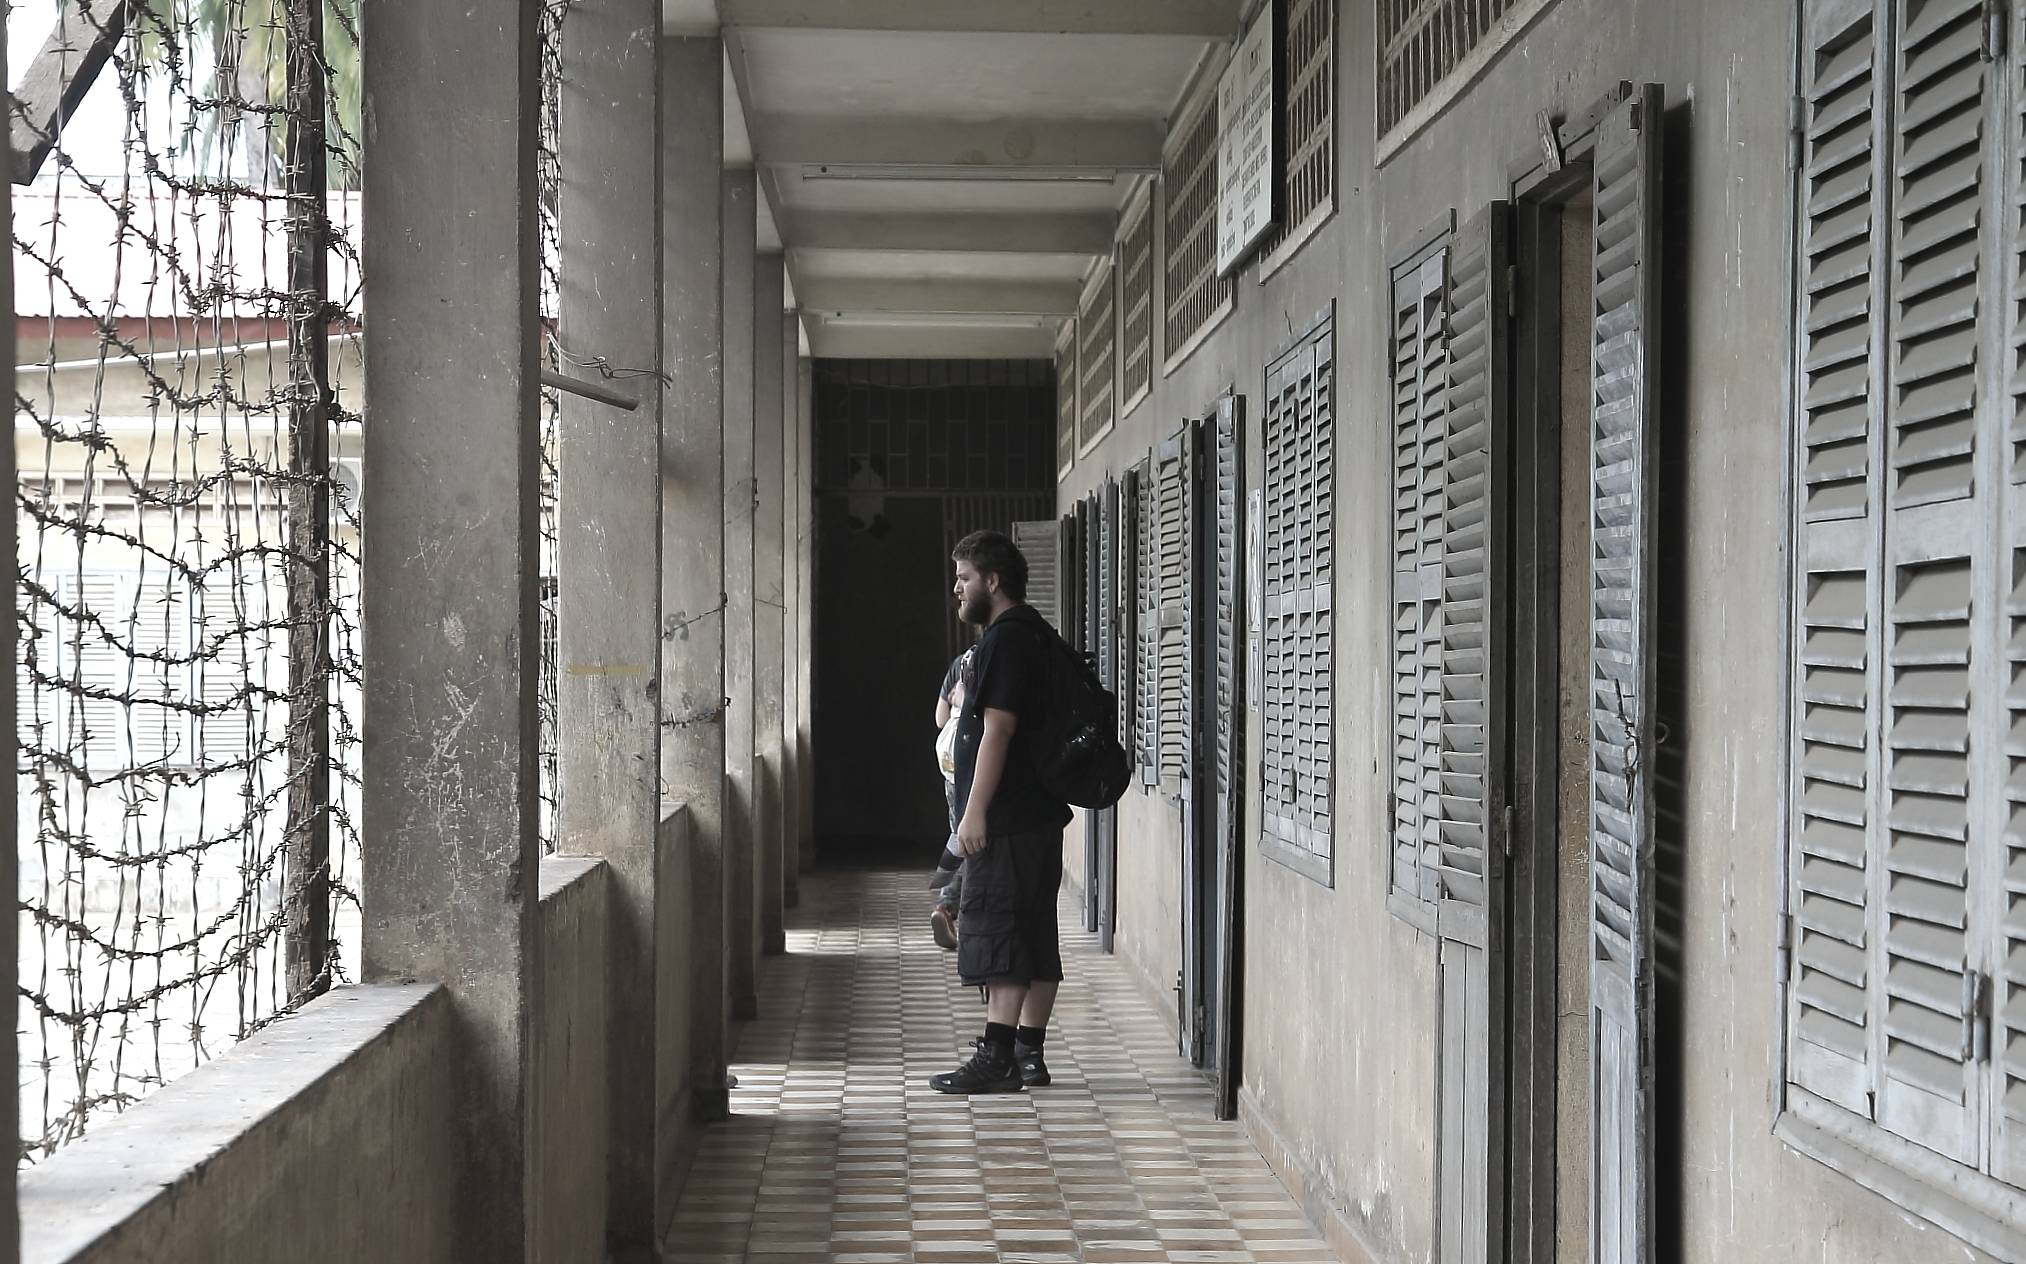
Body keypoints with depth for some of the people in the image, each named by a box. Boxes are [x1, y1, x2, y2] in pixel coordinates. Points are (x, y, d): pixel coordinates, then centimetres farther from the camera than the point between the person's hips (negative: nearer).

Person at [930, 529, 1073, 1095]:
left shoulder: (1006, 639, -14)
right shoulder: (1036, 634, 19)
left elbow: (997, 730, -20)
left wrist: (975, 811, -20)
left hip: (1006, 820, -10)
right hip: (1040, 813, 10)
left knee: (993, 932, -9)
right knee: (1035, 938, 10)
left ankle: (997, 1058, -9)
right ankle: (1029, 1052, 15)